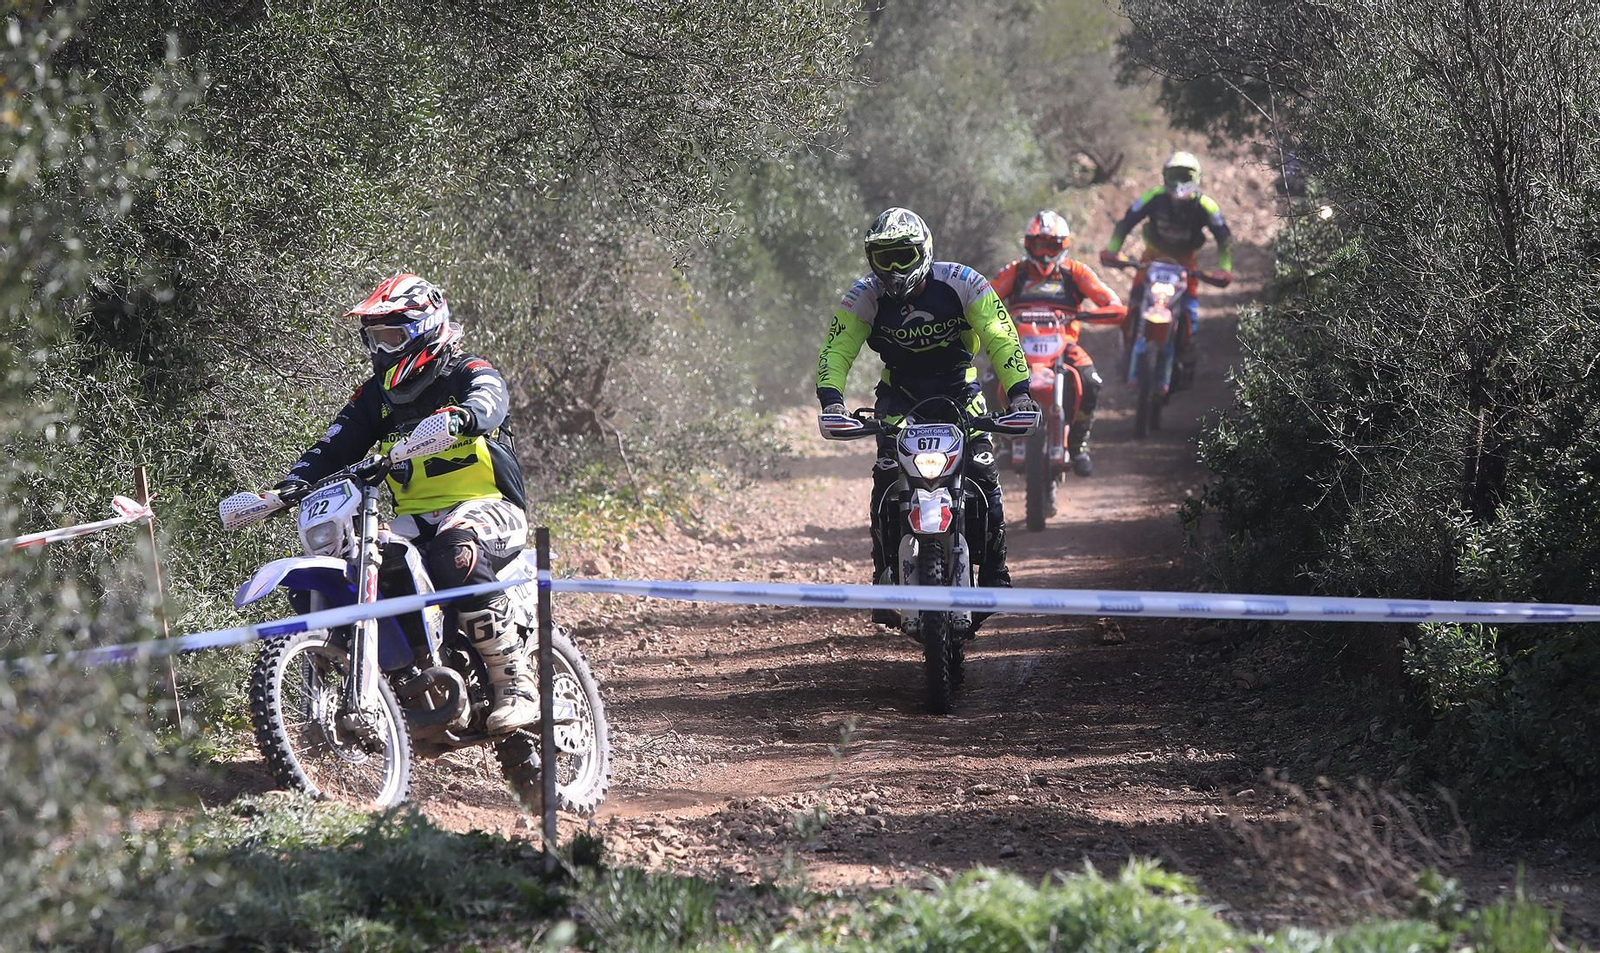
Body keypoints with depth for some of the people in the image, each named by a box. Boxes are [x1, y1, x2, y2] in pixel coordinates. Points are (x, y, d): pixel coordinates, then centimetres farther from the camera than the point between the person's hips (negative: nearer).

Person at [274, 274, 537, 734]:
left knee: (455, 554, -38)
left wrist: (461, 417, -49)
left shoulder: (470, 373, -1)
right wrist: (296, 481, -12)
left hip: (486, 506, -6)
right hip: (415, 519, 6)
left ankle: (516, 682, -34)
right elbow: (336, 444, 8)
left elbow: (489, 401, -24)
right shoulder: (377, 395, 18)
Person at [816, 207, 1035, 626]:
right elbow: (836, 349, -17)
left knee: (983, 469, -16)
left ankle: (994, 571, -1)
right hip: (899, 394, 1)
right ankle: (886, 575, -9)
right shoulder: (865, 295, -13)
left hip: (959, 390, -1)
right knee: (888, 475, -18)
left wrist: (1018, 389, -33)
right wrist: (831, 398, -35)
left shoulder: (961, 283, -17)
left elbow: (1001, 336, -20)